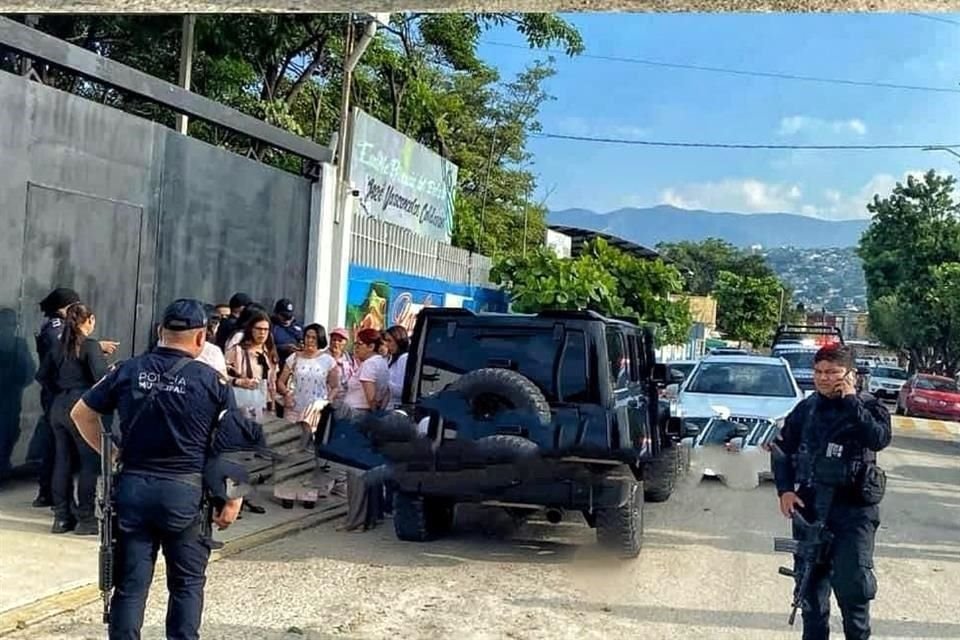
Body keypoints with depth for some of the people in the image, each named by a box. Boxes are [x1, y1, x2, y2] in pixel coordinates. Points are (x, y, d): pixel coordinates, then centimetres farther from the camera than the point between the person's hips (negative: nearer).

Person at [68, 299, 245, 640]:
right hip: (184, 490, -2)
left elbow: (81, 413, 11)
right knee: (187, 582, 12)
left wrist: (110, 452, 15)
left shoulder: (128, 370, 3)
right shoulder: (212, 380, -4)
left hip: (132, 485, 2)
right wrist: (233, 499, 0)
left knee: (130, 582, 9)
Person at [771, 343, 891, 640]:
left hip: (854, 507, -4)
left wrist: (851, 400, -21)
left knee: (852, 584, -10)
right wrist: (785, 490, 1)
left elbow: (879, 439, -23)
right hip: (809, 505, 4)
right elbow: (783, 449, 12)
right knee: (810, 581, 12)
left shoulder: (869, 407, -3)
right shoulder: (806, 409, 6)